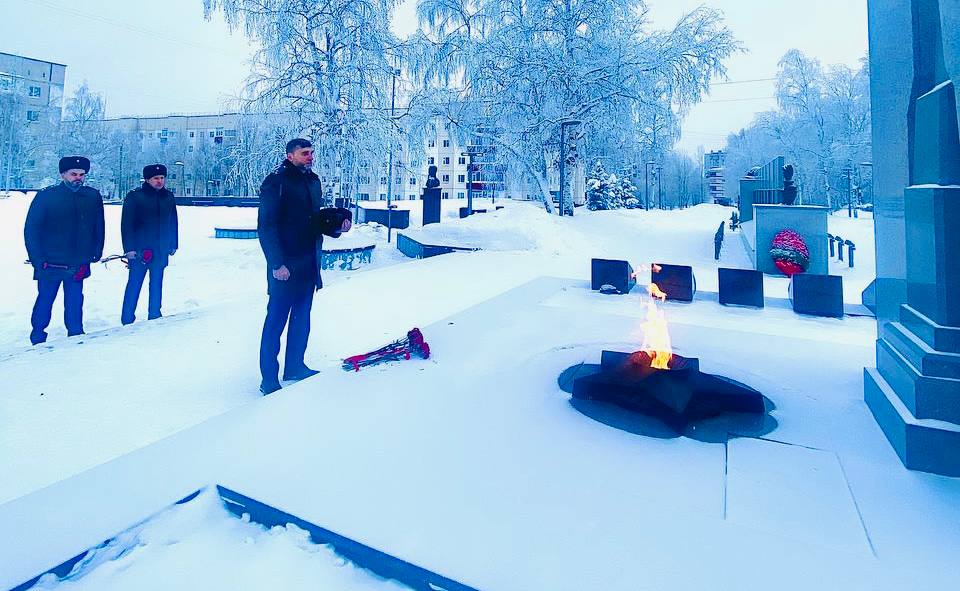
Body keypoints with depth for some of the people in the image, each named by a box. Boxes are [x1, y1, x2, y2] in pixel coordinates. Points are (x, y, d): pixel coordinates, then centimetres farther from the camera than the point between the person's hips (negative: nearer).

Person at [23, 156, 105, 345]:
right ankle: (37, 339, 23)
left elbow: (99, 228, 9)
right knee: (45, 300, 9)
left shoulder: (93, 197, 3)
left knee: (75, 302, 8)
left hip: (78, 264, 2)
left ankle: (76, 336, 20)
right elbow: (31, 230, -3)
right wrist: (38, 259, -8)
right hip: (50, 264, -1)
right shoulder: (46, 196, -4)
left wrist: (96, 253, 4)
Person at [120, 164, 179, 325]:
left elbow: (173, 223, 16)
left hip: (161, 251, 4)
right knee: (134, 283, 0)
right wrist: (129, 248, -13)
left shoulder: (169, 197, 9)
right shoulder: (134, 197, -5)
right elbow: (126, 224, -7)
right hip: (139, 250, -4)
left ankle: (154, 316, 22)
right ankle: (127, 319, 8)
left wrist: (173, 245, 14)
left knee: (157, 284, 12)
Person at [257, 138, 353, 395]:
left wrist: (338, 224, 0)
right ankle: (269, 380, 8)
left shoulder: (313, 181, 12)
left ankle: (295, 367, 31)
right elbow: (266, 227, -15)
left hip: (309, 265, 8)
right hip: (284, 267, -8)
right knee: (276, 320, -1)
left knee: (301, 318, 17)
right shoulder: (276, 182, -11)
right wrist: (277, 264, -20)